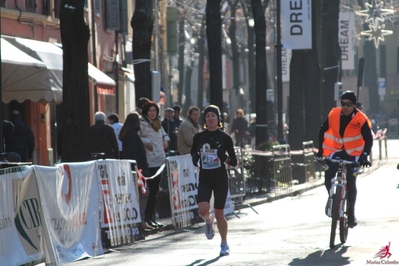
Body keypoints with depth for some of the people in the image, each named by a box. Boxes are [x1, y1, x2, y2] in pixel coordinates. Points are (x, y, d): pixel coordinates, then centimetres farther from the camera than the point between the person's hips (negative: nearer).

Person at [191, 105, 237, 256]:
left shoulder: (225, 138, -4)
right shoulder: (199, 137, 2)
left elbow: (234, 162, 0)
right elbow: (193, 152, 20)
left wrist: (226, 158, -21)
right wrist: (195, 159, -2)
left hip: (220, 179, -1)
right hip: (204, 179, 1)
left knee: (219, 214, 1)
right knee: (203, 209, -18)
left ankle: (224, 244, 21)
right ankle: (209, 221, 20)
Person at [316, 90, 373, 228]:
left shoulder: (361, 119, -16)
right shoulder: (333, 115, -10)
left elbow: (368, 139, -14)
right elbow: (322, 130, 2)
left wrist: (364, 155, -28)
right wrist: (320, 150, -5)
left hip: (353, 154, -1)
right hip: (335, 151, 2)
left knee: (351, 183, -8)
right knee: (328, 176, -19)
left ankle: (351, 213, 6)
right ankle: (331, 197, 11)